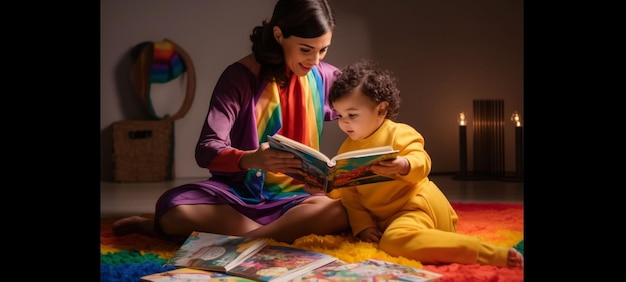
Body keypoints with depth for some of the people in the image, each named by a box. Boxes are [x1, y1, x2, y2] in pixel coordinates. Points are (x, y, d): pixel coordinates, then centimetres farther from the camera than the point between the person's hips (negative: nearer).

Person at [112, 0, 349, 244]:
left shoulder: (325, 77, 0)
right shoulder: (241, 76, -10)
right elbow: (206, 150, -19)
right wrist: (251, 160, -41)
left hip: (291, 196, 3)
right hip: (237, 193, -3)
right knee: (174, 208, -31)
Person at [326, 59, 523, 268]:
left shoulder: (399, 133, -9)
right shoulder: (347, 149, 8)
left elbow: (422, 162, -22)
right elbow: (349, 194, 5)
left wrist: (404, 166, -44)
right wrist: (362, 226, -7)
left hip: (415, 204, -9)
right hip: (385, 217, 9)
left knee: (395, 239, -36)